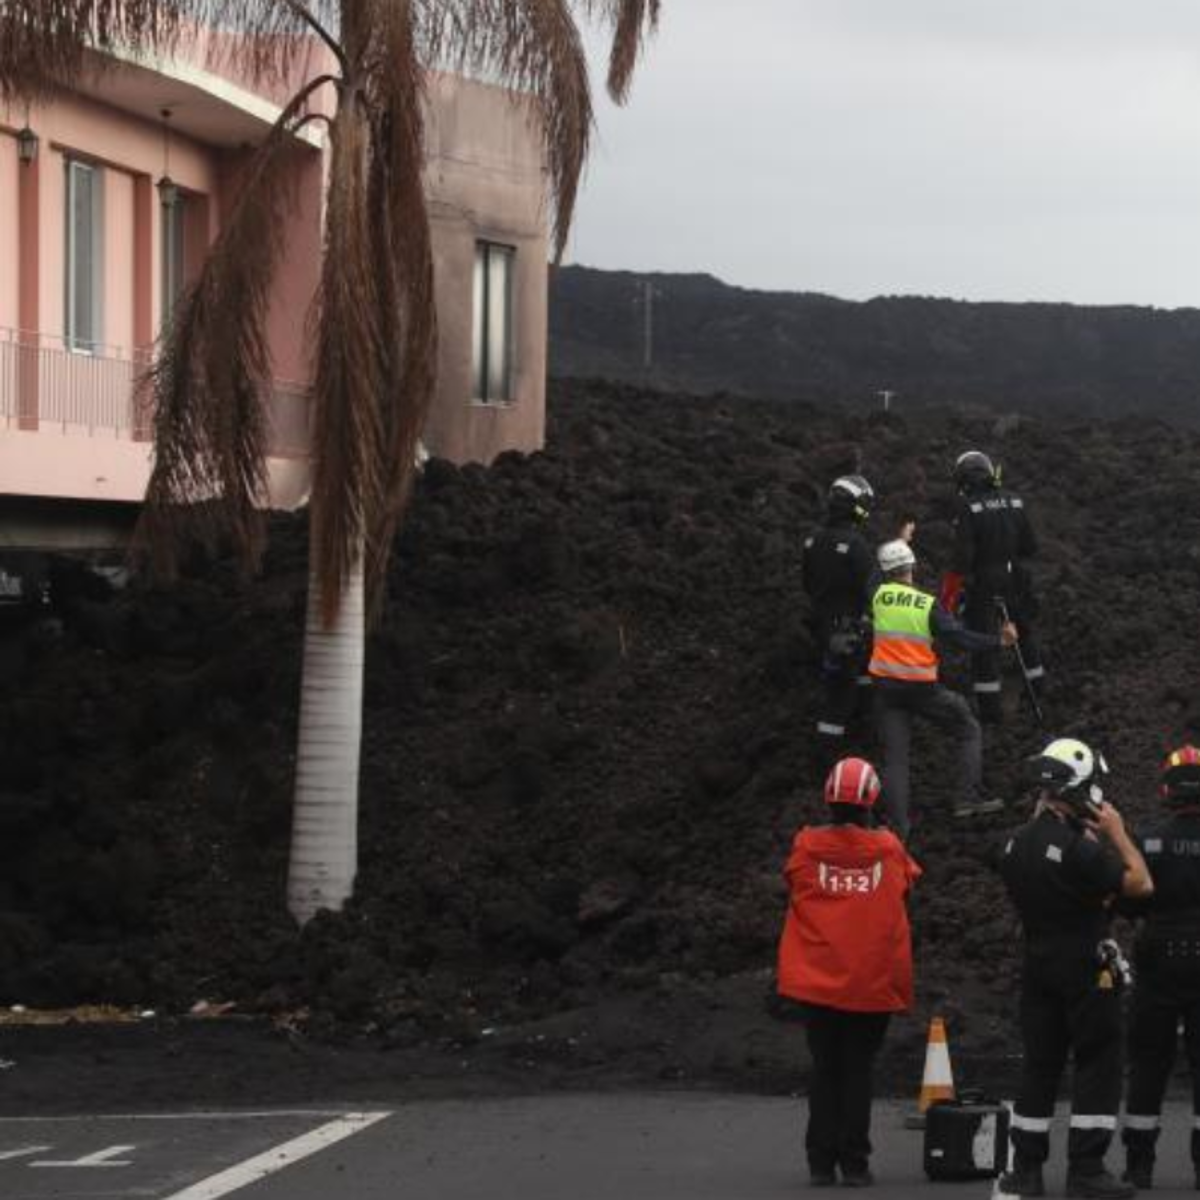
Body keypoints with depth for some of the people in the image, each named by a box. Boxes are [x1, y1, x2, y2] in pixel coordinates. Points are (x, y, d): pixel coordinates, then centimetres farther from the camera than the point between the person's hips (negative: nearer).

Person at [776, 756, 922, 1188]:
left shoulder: (806, 847, -7)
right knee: (858, 1071, 7)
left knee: (825, 1070, 10)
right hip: (873, 984, 0)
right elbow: (906, 883, 12)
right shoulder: (889, 849, -6)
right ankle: (855, 1163, 4)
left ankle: (822, 1160, 8)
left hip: (817, 981, 0)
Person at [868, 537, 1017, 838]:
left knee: (894, 756, 6)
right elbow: (960, 638, -13)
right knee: (969, 731, 15)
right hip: (922, 687, -2)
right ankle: (969, 799, 7)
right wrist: (999, 641, -1)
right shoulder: (928, 605, -11)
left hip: (885, 686, 2)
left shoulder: (879, 596, -6)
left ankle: (898, 826, 0)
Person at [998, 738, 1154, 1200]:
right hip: (1085, 968, -7)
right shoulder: (1078, 847, -20)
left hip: (1037, 965, 7)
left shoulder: (1017, 844, 3)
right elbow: (1140, 884, -15)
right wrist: (1117, 833, -4)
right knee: (1098, 1066, 0)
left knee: (1040, 1064, 13)